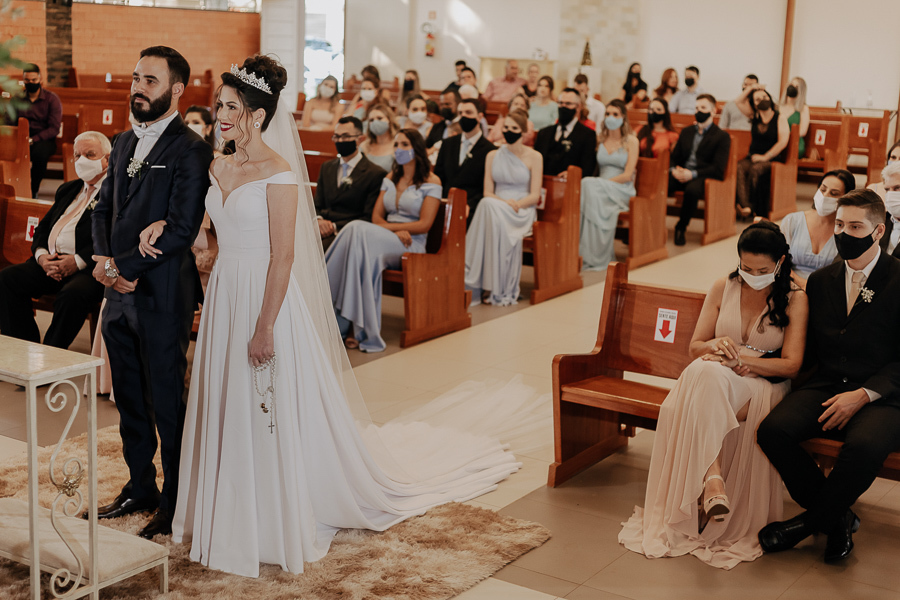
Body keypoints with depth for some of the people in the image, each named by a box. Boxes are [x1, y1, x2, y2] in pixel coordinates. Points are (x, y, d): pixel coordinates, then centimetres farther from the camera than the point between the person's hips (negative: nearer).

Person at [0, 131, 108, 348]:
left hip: (89, 267, -7)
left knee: (72, 295, -37)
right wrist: (42, 255, 1)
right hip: (51, 263, 8)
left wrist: (78, 261, -19)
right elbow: (42, 228, 23)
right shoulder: (68, 189, 26)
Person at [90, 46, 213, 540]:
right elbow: (104, 208, 15)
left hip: (162, 297, -8)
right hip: (119, 295, 8)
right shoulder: (124, 143, 13)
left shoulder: (191, 151, -12)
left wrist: (124, 267, -15)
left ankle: (176, 505, 17)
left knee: (167, 405, 3)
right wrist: (102, 259, -2)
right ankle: (140, 487, 33)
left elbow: (181, 230, -19)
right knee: (129, 399, 17)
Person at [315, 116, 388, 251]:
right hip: (322, 229, 5)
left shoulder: (375, 174, 1)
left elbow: (369, 218, -5)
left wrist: (335, 226, -14)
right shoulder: (327, 168, 23)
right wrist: (318, 220, -4)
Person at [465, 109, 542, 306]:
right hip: (495, 207, 2)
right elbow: (488, 192, 7)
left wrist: (516, 204, -20)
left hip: (522, 211, -2)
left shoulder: (534, 157, 5)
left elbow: (535, 195, -1)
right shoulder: (493, 155, 15)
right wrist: (504, 201, -14)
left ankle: (498, 288, -32)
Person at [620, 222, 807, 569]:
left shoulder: (795, 300, 3)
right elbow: (695, 346, 11)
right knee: (707, 372, -38)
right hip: (714, 382, 2)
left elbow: (791, 364, -4)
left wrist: (742, 359, -16)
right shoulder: (723, 288, 11)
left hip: (763, 386, -2)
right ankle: (713, 479, -48)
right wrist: (716, 346, -12)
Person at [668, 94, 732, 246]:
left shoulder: (722, 137, 5)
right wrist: (673, 170, -5)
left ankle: (681, 227, -19)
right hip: (681, 175, 4)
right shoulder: (686, 132, 24)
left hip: (702, 177, -4)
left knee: (692, 190, -39)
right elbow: (674, 157, 20)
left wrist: (693, 174, -19)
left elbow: (718, 169, -5)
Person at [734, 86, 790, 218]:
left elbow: (783, 141, -7)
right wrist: (751, 88, 12)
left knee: (755, 169, -35)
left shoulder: (780, 118, 2)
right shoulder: (754, 117, 15)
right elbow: (738, 101, 18)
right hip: (753, 156, 4)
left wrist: (765, 157, -12)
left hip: (773, 158, -4)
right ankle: (745, 206, -46)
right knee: (739, 168, -30)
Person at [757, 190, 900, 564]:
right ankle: (837, 518, -2)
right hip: (826, 387, 5)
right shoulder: (821, 281, 14)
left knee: (865, 445, -37)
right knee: (772, 431, -24)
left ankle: (811, 521, -7)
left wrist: (864, 394, -17)